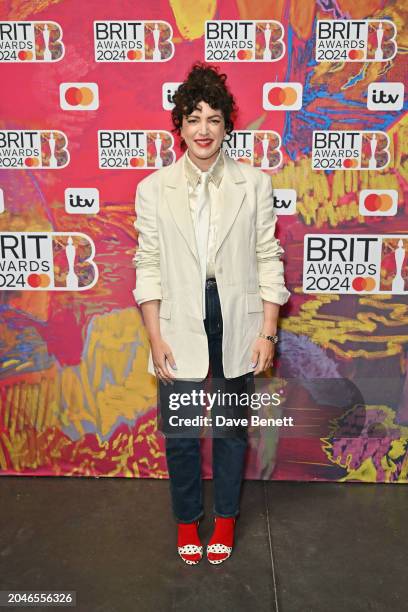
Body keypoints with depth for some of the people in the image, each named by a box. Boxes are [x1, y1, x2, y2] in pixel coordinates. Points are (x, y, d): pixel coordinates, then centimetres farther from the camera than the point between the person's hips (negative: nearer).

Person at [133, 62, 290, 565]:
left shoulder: (254, 184, -2)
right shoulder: (153, 189, -2)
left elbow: (268, 260, -1)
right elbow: (148, 267, -1)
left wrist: (268, 332, -4)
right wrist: (155, 337, -6)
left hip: (237, 324, 0)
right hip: (179, 326, 0)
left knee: (232, 427, 16)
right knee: (180, 431, 12)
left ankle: (226, 515, 40)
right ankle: (187, 518, 39)